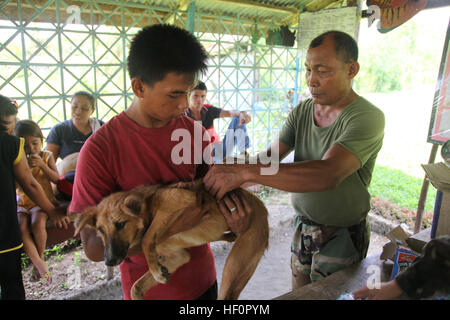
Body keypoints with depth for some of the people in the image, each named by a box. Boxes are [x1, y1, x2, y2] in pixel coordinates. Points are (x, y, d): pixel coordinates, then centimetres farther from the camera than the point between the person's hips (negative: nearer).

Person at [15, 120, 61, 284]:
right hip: (21, 203, 2)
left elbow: (56, 178, -5)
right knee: (21, 228, -25)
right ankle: (40, 264, -18)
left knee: (38, 223, -29)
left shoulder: (47, 156, 1)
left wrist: (41, 165, -18)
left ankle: (40, 257, -4)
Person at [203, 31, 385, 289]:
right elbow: (270, 157, -9)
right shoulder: (303, 111, -2)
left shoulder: (368, 117, -23)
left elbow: (328, 174, -39)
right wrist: (225, 180, -28)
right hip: (303, 227, 6)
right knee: (299, 293, 22)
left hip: (342, 236, -5)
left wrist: (245, 171, -45)